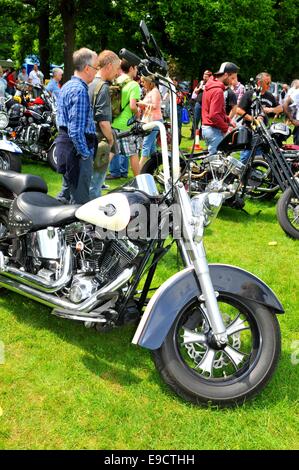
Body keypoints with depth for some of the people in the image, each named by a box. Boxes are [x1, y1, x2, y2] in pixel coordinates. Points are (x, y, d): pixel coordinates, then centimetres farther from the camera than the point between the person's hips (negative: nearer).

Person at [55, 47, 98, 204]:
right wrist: (86, 154, -18)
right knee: (80, 199, -4)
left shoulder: (67, 86, 16)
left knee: (67, 192, 21)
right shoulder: (80, 90, -17)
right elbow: (76, 130, -24)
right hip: (77, 146, -11)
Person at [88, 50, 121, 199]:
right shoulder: (103, 87, -15)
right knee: (94, 187, -3)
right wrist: (111, 139, -5)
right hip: (99, 144, -9)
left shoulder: (89, 84, 12)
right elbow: (103, 121, -21)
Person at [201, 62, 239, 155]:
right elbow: (214, 116, -25)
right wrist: (226, 127, -14)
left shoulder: (210, 85, 13)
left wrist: (227, 120, 11)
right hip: (214, 130, -10)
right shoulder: (218, 91, -18)